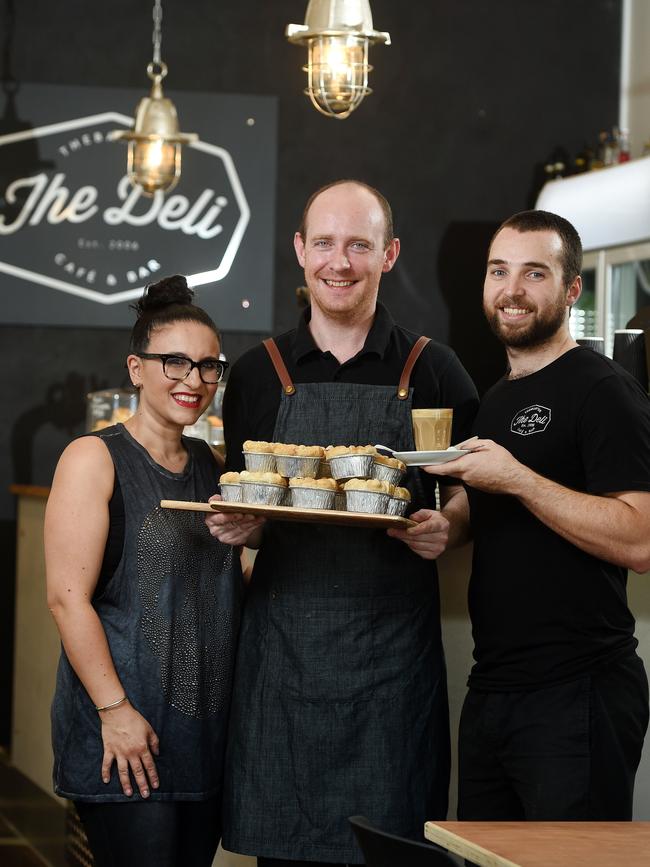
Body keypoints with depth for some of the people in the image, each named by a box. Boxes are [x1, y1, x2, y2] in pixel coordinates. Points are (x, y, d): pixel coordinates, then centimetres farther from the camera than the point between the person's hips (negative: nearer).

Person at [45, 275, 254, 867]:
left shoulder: (213, 468, 14)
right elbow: (67, 596, -12)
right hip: (124, 729, -6)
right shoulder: (95, 458, -5)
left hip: (207, 728, 6)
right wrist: (114, 709, -17)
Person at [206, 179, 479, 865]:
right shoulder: (258, 372, 10)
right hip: (285, 637, 1)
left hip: (393, 644, -1)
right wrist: (233, 524, -6)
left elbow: (469, 493, 10)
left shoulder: (431, 370, 6)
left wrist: (445, 526, -12)